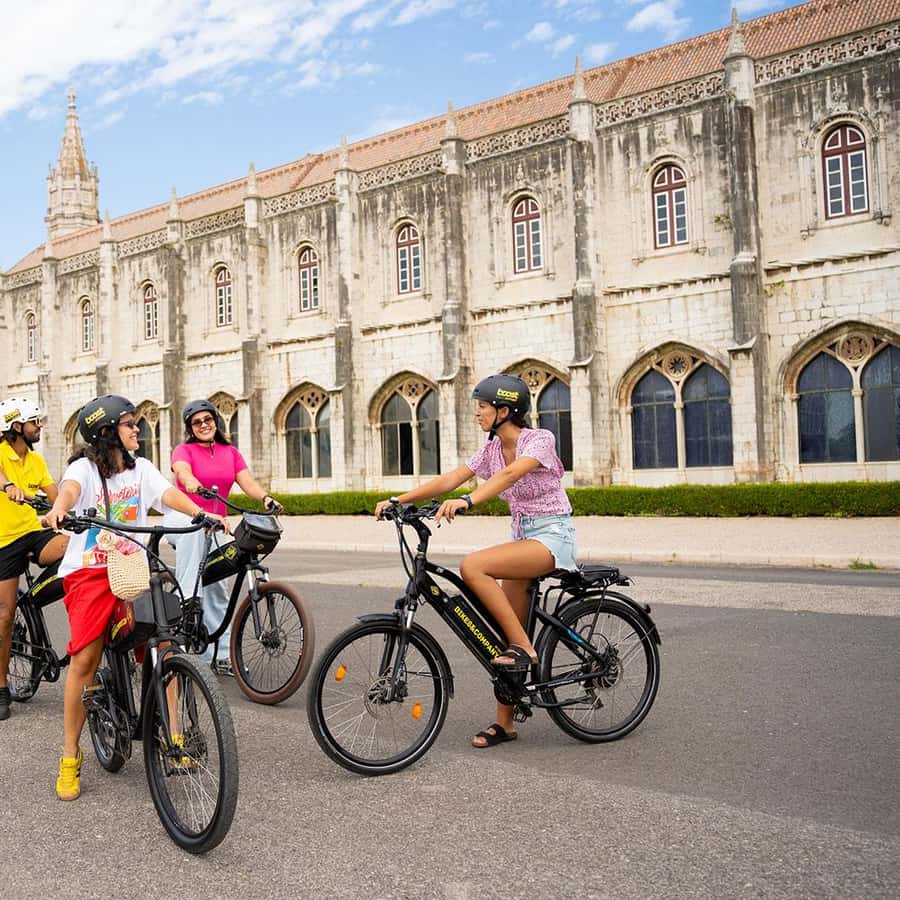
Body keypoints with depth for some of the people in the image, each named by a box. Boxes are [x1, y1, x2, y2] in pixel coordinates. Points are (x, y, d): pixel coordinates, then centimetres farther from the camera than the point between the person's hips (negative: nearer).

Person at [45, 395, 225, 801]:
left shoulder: (141, 468, 10)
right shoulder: (85, 467, -2)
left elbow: (167, 493, -7)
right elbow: (70, 488, -25)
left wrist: (202, 513, -27)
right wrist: (59, 509, -49)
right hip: (89, 572, -3)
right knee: (85, 659, -11)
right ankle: (70, 757, 4)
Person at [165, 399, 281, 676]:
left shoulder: (231, 452, 10)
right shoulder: (184, 450, -2)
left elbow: (247, 481, -5)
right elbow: (182, 470, -25)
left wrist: (266, 498, -26)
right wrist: (193, 483, -49)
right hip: (183, 519, -4)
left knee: (217, 589, 4)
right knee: (194, 528, -40)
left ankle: (220, 655, 12)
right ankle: (185, 603, -39)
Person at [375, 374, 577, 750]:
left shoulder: (540, 439, -14)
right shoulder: (492, 449, 8)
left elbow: (511, 474, -33)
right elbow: (449, 479, 0)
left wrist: (467, 501, -49)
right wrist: (398, 500, -11)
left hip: (552, 536, -8)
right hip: (523, 536, 8)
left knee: (472, 566, -29)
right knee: (504, 633, 2)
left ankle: (523, 648, -18)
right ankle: (504, 722, 12)